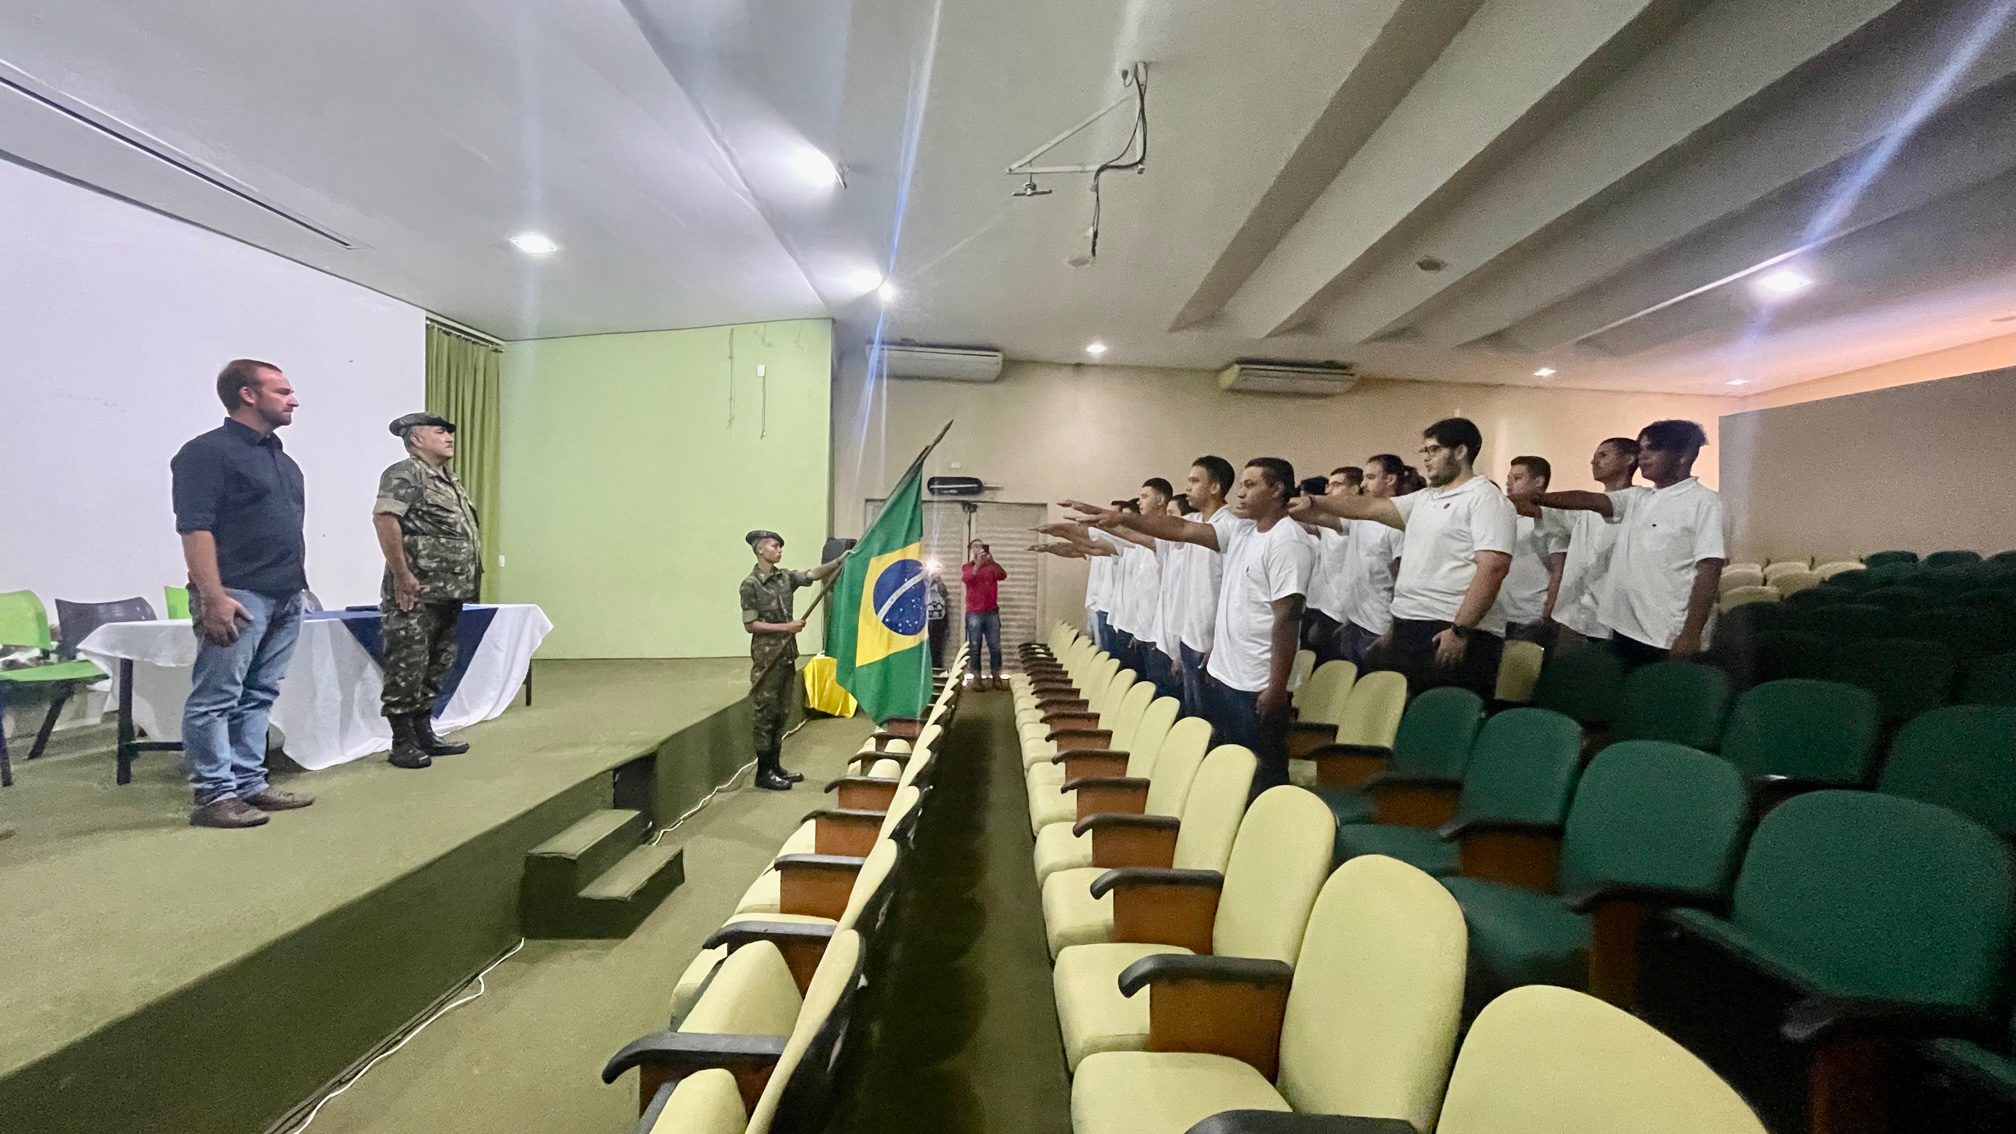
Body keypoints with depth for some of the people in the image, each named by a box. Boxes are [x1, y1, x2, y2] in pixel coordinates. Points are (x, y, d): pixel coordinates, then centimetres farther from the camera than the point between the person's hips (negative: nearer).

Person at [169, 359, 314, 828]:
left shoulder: (282, 459, 19)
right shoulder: (207, 451, -6)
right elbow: (195, 528, -14)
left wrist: (298, 583, 17)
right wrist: (212, 596, -21)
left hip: (285, 596, 8)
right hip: (238, 595, -8)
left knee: (258, 697, 12)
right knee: (215, 698, -1)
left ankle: (249, 785, 18)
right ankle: (215, 795, 3)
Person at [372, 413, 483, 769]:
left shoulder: (448, 480, 21)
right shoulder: (404, 473, -7)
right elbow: (384, 517, -21)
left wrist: (462, 584, 16)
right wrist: (402, 575, -23)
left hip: (447, 592, 10)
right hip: (417, 593, -10)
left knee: (438, 665, 14)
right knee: (407, 667, -4)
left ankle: (424, 733, 23)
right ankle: (402, 742, 2)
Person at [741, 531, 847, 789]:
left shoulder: (785, 577, 8)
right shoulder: (750, 585, -10)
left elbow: (814, 574, -5)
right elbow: (750, 625, -13)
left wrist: (839, 561, -21)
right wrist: (786, 627, -17)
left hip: (786, 654, 7)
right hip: (766, 657, -7)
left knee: (781, 713, 13)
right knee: (766, 714, -1)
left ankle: (775, 767, 23)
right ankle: (763, 773, 8)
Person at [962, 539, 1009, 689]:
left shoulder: (992, 567, 9)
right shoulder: (966, 567, 7)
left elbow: (1003, 575, -11)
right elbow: (966, 578, -15)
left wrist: (992, 561, -27)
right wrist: (978, 563, -26)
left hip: (992, 612, 2)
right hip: (974, 613, -1)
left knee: (995, 646, 0)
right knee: (974, 647, -3)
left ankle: (996, 678, 4)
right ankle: (976, 679, -1)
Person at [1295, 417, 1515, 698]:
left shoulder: (1485, 498, -7)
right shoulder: (1423, 499, 18)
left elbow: (1493, 566, -17)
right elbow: (1369, 507, 16)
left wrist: (1460, 630, -22)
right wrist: (1314, 502, 4)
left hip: (1452, 634, -8)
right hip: (1408, 631, 8)